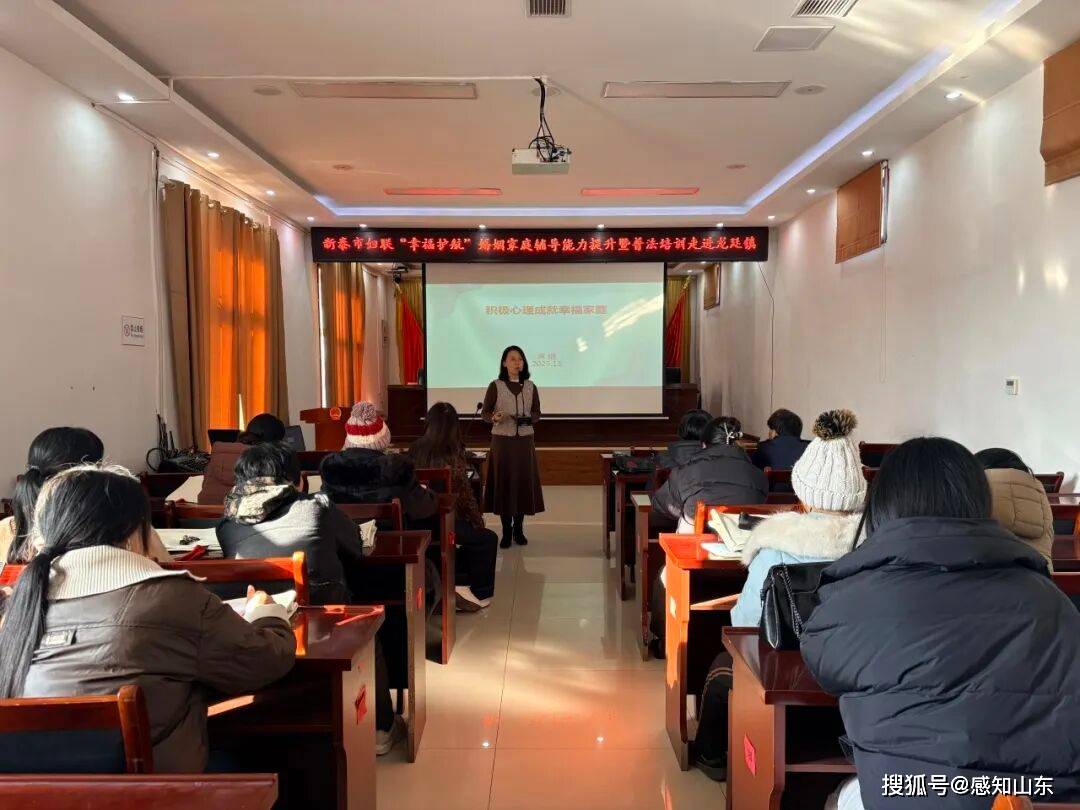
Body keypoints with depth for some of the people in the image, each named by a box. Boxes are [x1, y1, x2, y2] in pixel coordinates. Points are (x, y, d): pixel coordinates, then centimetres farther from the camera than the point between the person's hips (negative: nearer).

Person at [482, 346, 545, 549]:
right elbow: (485, 413, -1)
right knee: (503, 482, -1)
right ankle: (506, 531, 9)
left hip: (524, 441, 2)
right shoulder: (495, 386, -3)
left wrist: (528, 419, -13)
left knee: (524, 482, 4)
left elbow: (537, 413, 9)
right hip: (502, 440, -2)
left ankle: (519, 528, 19)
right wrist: (494, 418, -23)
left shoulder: (530, 387, 5)